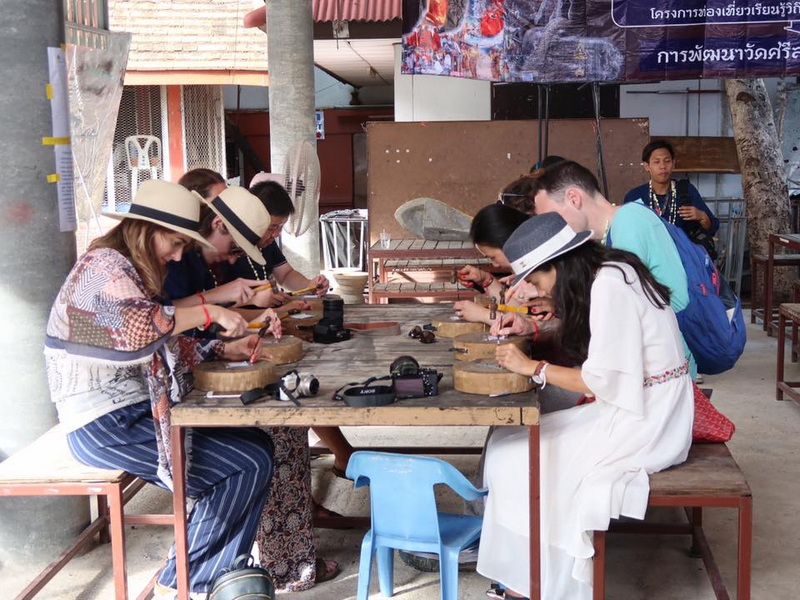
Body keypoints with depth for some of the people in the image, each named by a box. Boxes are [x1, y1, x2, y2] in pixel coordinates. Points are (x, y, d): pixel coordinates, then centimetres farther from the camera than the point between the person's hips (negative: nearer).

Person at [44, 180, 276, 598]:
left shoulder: (134, 272, 19)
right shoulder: (104, 265, -12)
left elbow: (169, 348, 16)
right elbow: (139, 327, -32)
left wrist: (225, 350, 2)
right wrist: (209, 312, -22)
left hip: (138, 410, 10)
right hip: (105, 425, -10)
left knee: (256, 443, 0)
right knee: (248, 464, -14)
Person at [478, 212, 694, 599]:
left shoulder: (610, 286, -22)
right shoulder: (605, 274, 7)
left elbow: (604, 380, -24)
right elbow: (585, 341, 18)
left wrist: (533, 367, -15)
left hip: (646, 422, -9)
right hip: (637, 408, 9)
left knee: (523, 460, -8)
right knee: (511, 445, 4)